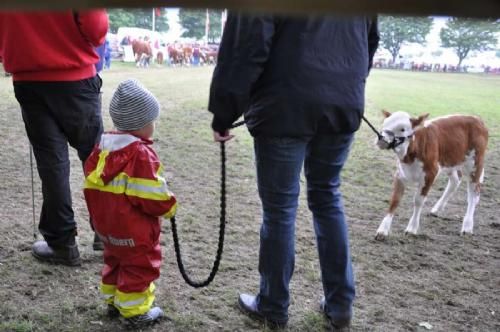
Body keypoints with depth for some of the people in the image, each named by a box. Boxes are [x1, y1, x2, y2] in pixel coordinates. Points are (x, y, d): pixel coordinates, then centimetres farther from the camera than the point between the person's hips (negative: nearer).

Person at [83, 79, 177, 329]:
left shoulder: (102, 145, 2)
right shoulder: (142, 154, -24)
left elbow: (92, 184, 9)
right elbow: (151, 196, -24)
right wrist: (169, 206, -5)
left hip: (105, 224, 8)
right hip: (134, 228, -8)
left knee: (115, 259, 24)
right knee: (139, 265, 6)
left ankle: (113, 301, 36)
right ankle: (135, 311, 14)